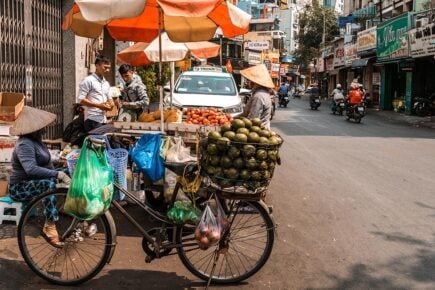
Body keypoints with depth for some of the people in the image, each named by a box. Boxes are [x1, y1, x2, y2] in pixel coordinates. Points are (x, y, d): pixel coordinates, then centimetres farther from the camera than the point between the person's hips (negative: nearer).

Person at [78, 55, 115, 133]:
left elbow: (109, 98, 29)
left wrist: (111, 104, 4)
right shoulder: (88, 80, -4)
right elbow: (81, 99, -11)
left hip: (103, 120, 8)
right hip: (93, 120, -8)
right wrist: (98, 105, -18)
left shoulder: (106, 83, 20)